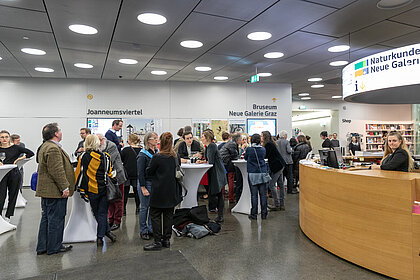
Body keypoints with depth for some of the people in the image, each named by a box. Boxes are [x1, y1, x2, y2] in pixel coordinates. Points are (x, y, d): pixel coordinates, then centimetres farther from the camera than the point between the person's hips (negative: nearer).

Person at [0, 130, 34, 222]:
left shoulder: (16, 148, -1)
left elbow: (31, 153, -1)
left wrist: (19, 159, -6)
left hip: (14, 174, 0)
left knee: (12, 196, 7)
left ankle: (8, 216, 20)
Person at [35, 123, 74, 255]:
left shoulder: (45, 146, 16)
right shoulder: (53, 148, -20)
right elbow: (57, 171, -24)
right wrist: (65, 187, -19)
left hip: (46, 190, 11)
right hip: (55, 191, -11)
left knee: (46, 218, 17)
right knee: (56, 219, 0)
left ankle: (42, 247, 25)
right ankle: (54, 247, 11)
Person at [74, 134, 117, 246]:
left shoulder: (83, 156, -7)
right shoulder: (105, 156, 1)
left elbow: (79, 173, -4)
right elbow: (109, 174, 7)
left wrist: (81, 188, 5)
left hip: (92, 190, -2)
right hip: (104, 189, 2)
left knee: (97, 214, 13)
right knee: (102, 213, 9)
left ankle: (107, 231, 14)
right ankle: (100, 237, 12)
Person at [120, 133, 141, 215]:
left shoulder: (125, 150, -12)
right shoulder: (141, 150, -6)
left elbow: (120, 160, -1)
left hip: (127, 173, -2)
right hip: (137, 174, 2)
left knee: (125, 191, 8)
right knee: (136, 191, 13)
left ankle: (124, 209, 11)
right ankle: (137, 208, 20)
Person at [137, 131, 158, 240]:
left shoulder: (157, 152, 8)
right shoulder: (143, 155, -11)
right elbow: (140, 172, -13)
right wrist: (143, 188, -16)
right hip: (146, 183, -6)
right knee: (144, 207, 4)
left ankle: (151, 229, 24)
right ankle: (143, 231, 17)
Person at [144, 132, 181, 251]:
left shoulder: (157, 157, -16)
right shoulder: (176, 157, 1)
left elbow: (148, 172, -5)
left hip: (159, 192, -6)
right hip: (172, 192, 6)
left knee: (155, 216, 6)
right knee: (168, 215, 14)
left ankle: (157, 242, 9)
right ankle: (166, 240, 23)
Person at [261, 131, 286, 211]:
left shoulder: (268, 144, -14)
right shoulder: (269, 144, 16)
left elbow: (265, 156, -16)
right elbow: (265, 155, 15)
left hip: (277, 166, -10)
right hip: (280, 165, 10)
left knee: (271, 185, -6)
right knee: (280, 185, 10)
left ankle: (277, 205, -1)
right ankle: (281, 205, 16)